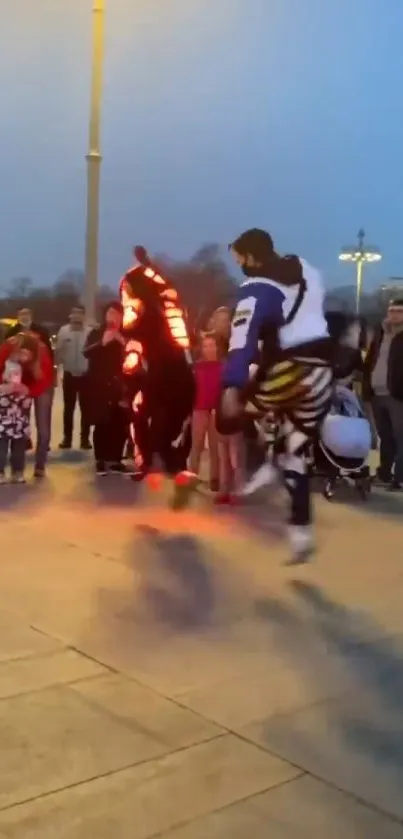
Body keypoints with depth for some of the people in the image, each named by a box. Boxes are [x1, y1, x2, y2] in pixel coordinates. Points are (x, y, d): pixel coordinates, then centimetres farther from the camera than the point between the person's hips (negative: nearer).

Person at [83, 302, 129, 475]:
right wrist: (103, 342, -21)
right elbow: (86, 352, -9)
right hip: (100, 387, -2)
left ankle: (115, 460, 3)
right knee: (101, 424, -7)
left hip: (120, 387, 2)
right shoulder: (96, 334, 8)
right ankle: (100, 460, 2)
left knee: (120, 424, -6)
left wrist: (124, 343, -13)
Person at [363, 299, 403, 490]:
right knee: (385, 437, 15)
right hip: (377, 395, 6)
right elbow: (369, 362, 15)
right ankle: (384, 474, 24)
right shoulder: (380, 334, 15)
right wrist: (366, 388, 7)